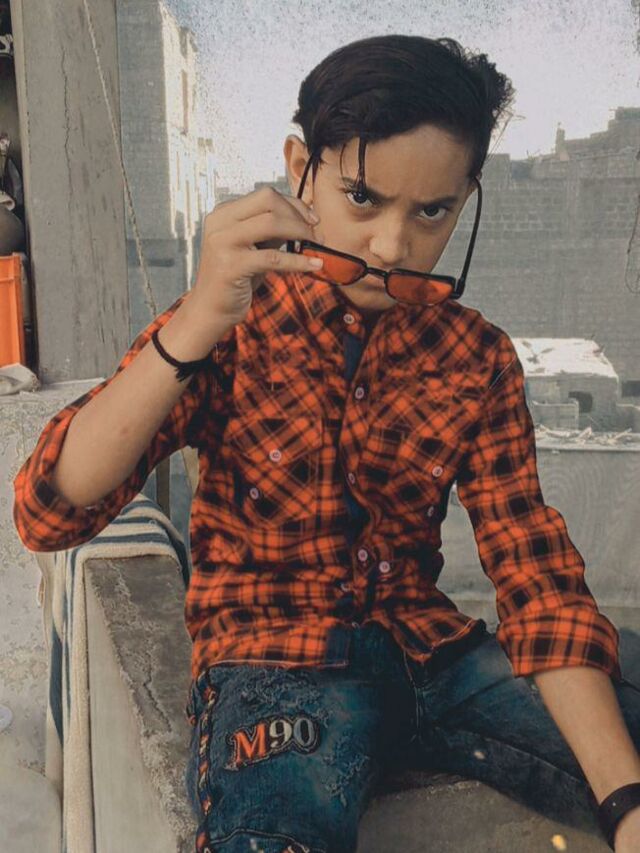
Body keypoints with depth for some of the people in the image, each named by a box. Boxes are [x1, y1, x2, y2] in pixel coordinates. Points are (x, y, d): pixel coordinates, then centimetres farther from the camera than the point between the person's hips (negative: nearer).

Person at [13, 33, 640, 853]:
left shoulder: (477, 358, 2)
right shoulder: (228, 330, -4)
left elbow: (534, 571, -5)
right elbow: (48, 513, -15)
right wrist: (197, 325, -29)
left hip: (429, 643, 4)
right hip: (270, 655, -3)